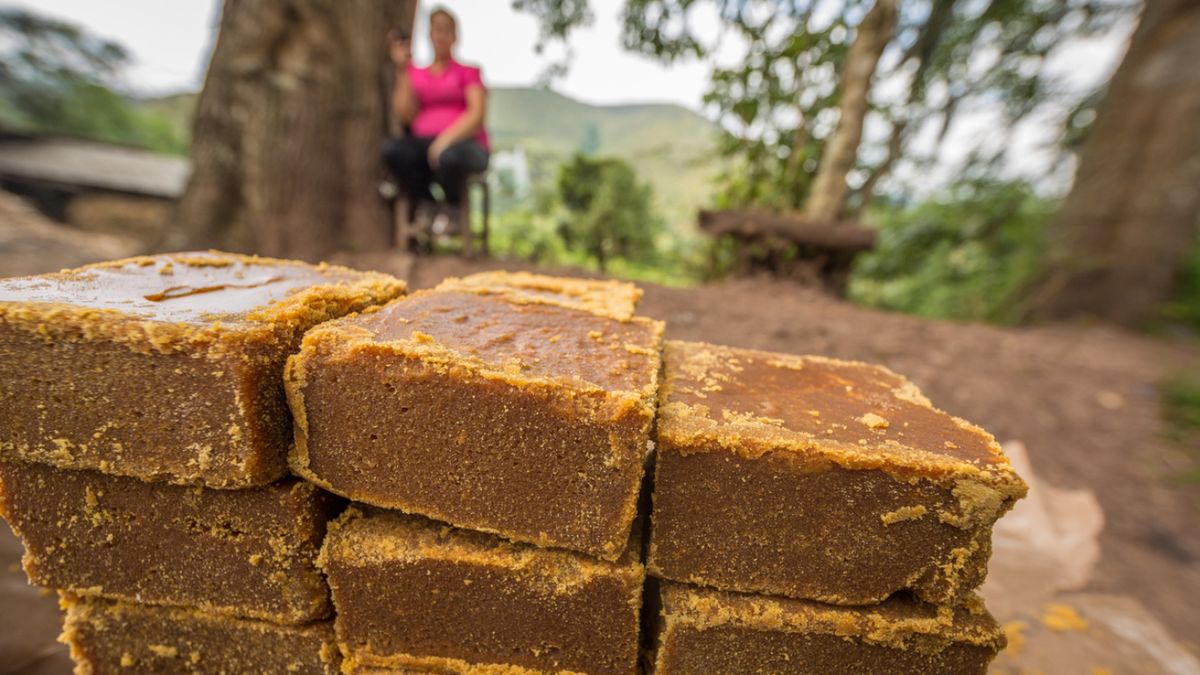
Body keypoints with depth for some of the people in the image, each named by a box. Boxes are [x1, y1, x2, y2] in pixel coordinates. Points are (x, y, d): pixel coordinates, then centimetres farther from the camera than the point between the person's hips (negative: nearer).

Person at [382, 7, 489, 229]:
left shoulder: (468, 71, 11)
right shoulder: (416, 74, 19)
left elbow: (477, 114, -7)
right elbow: (405, 116, 5)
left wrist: (446, 139, -21)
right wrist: (402, 70, 0)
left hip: (464, 146, -3)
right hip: (424, 146, 3)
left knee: (449, 157, -39)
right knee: (392, 148, -29)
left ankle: (454, 210, -10)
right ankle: (426, 207, -12)